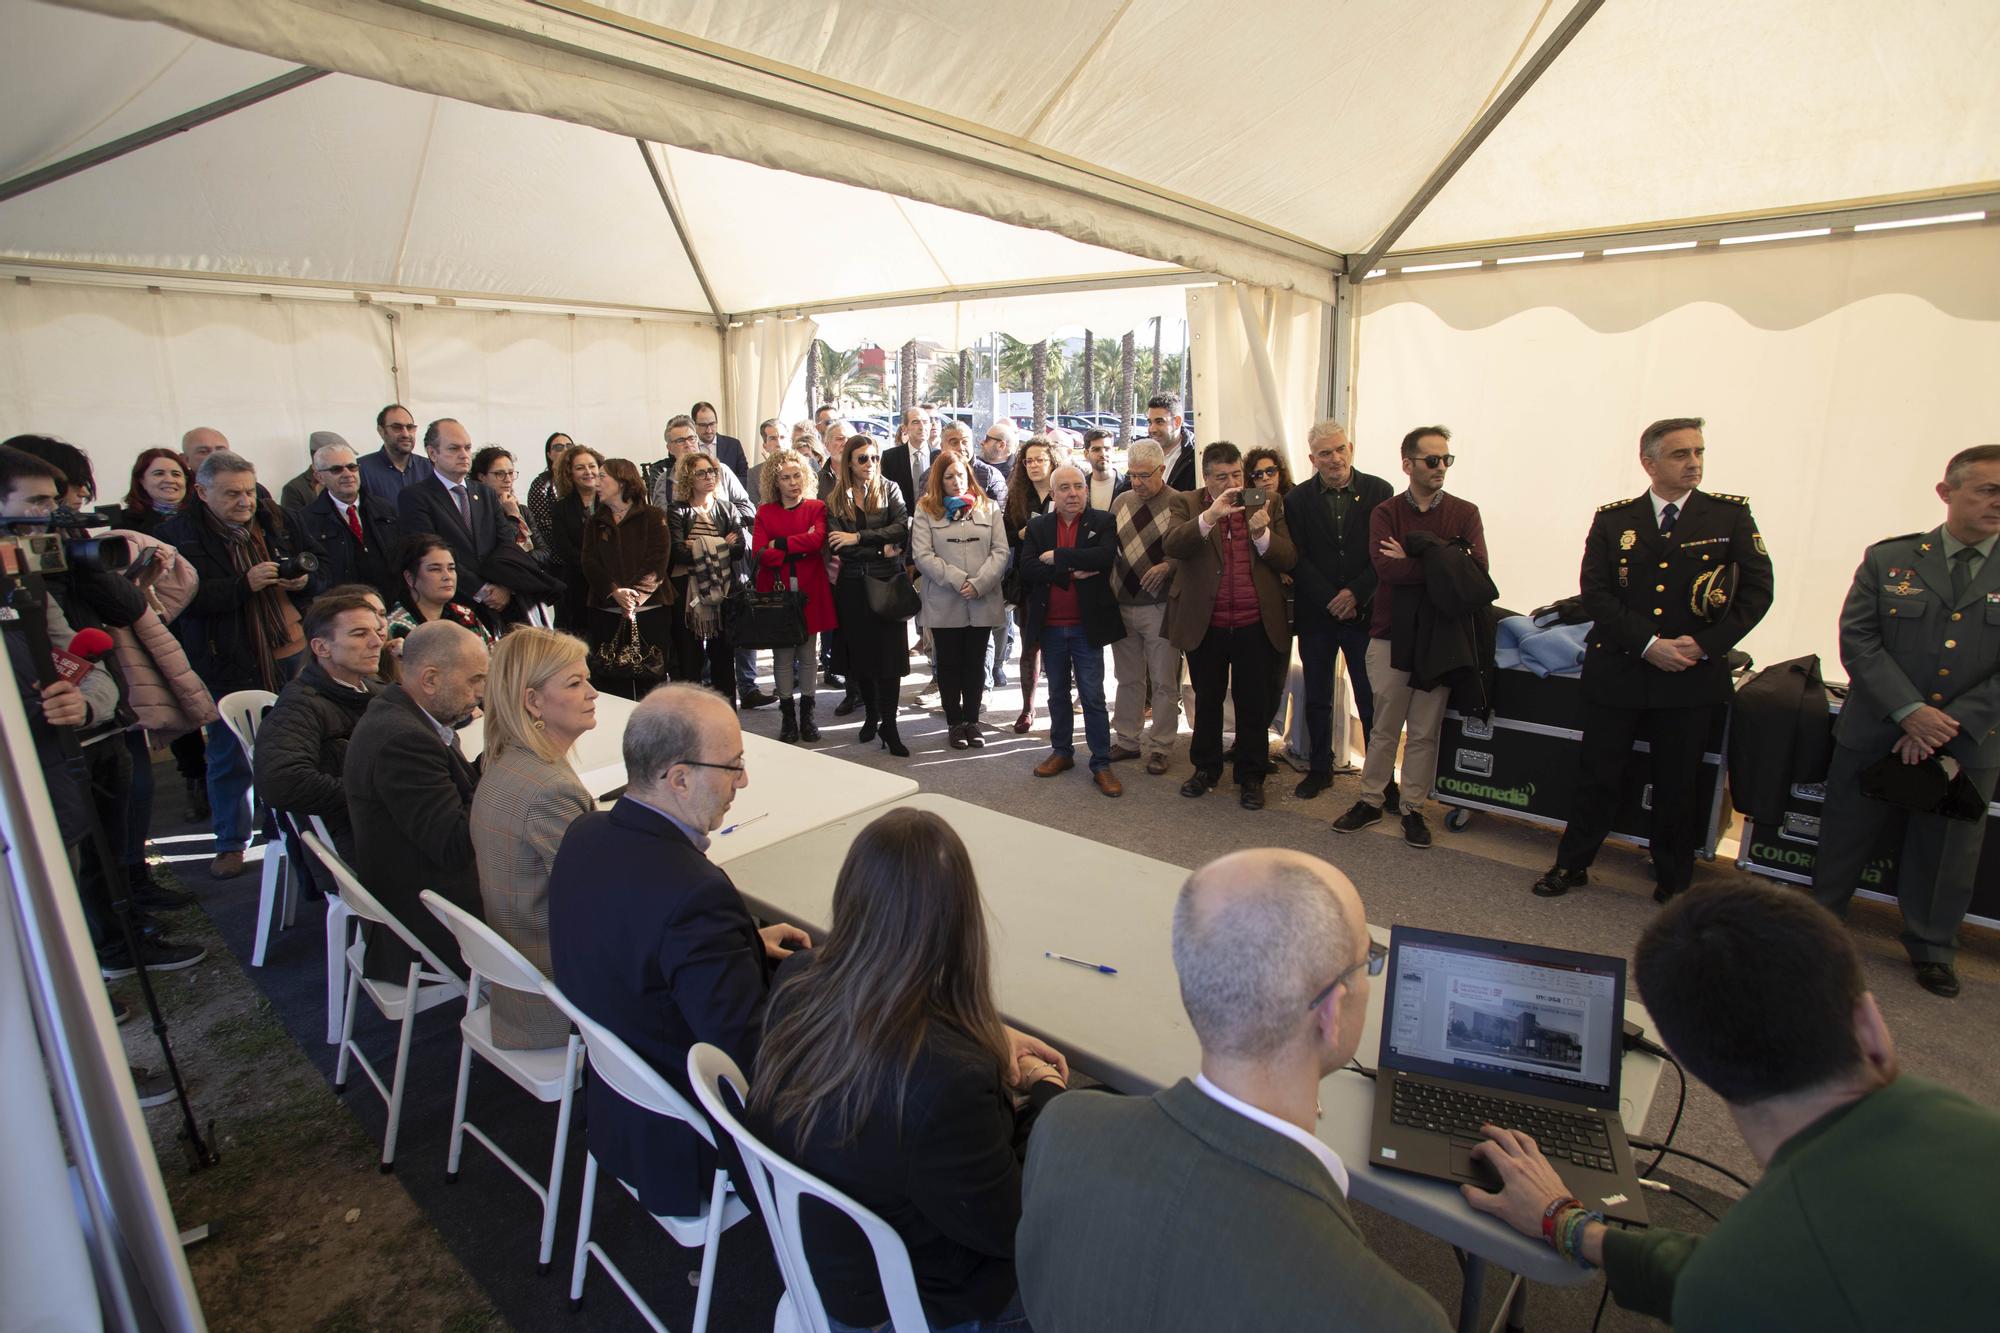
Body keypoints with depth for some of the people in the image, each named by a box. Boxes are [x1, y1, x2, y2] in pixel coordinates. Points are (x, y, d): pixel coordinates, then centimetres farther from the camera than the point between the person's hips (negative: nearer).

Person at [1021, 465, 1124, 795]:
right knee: (1058, 694, 15)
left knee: (1093, 697, 1)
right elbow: (1027, 569, -9)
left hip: (1086, 625, -3)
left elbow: (1105, 556, -22)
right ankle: (1061, 752, 30)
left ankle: (1101, 764, 9)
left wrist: (1056, 556, -16)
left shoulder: (1103, 522, -2)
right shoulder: (1037, 526, 5)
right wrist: (1071, 572, -18)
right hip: (1050, 626, 3)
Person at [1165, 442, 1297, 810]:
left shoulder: (1267, 506, 3)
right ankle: (1205, 768, 32)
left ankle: (1251, 776, 24)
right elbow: (1173, 546, -20)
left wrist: (1261, 532, -20)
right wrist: (1211, 515, -32)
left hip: (1254, 625, 0)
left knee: (1253, 704, 9)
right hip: (1204, 624, 0)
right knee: (1206, 700, 15)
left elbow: (1287, 559, -3)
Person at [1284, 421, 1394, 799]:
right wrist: (1331, 601, -11)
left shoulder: (1379, 491, 0)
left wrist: (1355, 594, -14)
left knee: (1372, 700, 1)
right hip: (1316, 614, 2)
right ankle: (1319, 770, 25)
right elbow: (1297, 559, -3)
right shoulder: (1298, 499, 2)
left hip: (1364, 611, -1)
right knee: (1317, 699, 11)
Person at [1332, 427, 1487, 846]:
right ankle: (1371, 800, 21)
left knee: (1425, 731, 6)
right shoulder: (1385, 512, 3)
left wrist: (1411, 561, -14)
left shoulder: (1465, 513, 5)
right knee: (1384, 727, 8)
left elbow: (1478, 568, -12)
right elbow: (1385, 568, -15)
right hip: (1391, 634, 0)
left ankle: (1411, 807, 19)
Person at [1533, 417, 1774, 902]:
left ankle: (1674, 883, 27)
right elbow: (1594, 593, -5)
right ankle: (1572, 864, 24)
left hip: (1692, 677, 0)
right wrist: (1649, 643, -15)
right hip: (1617, 672, 0)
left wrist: (1703, 643, -12)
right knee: (1600, 775, 8)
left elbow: (1757, 590, 0)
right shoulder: (1612, 520, 1)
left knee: (1677, 785, 10)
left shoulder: (1730, 515, 2)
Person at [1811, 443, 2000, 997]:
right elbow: (1857, 639, -8)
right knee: (1845, 837, 11)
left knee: (1946, 853, 14)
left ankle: (1932, 950, 33)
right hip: (1875, 735, -1)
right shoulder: (1888, 559, -2)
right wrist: (1910, 711, -17)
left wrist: (1950, 724, -15)